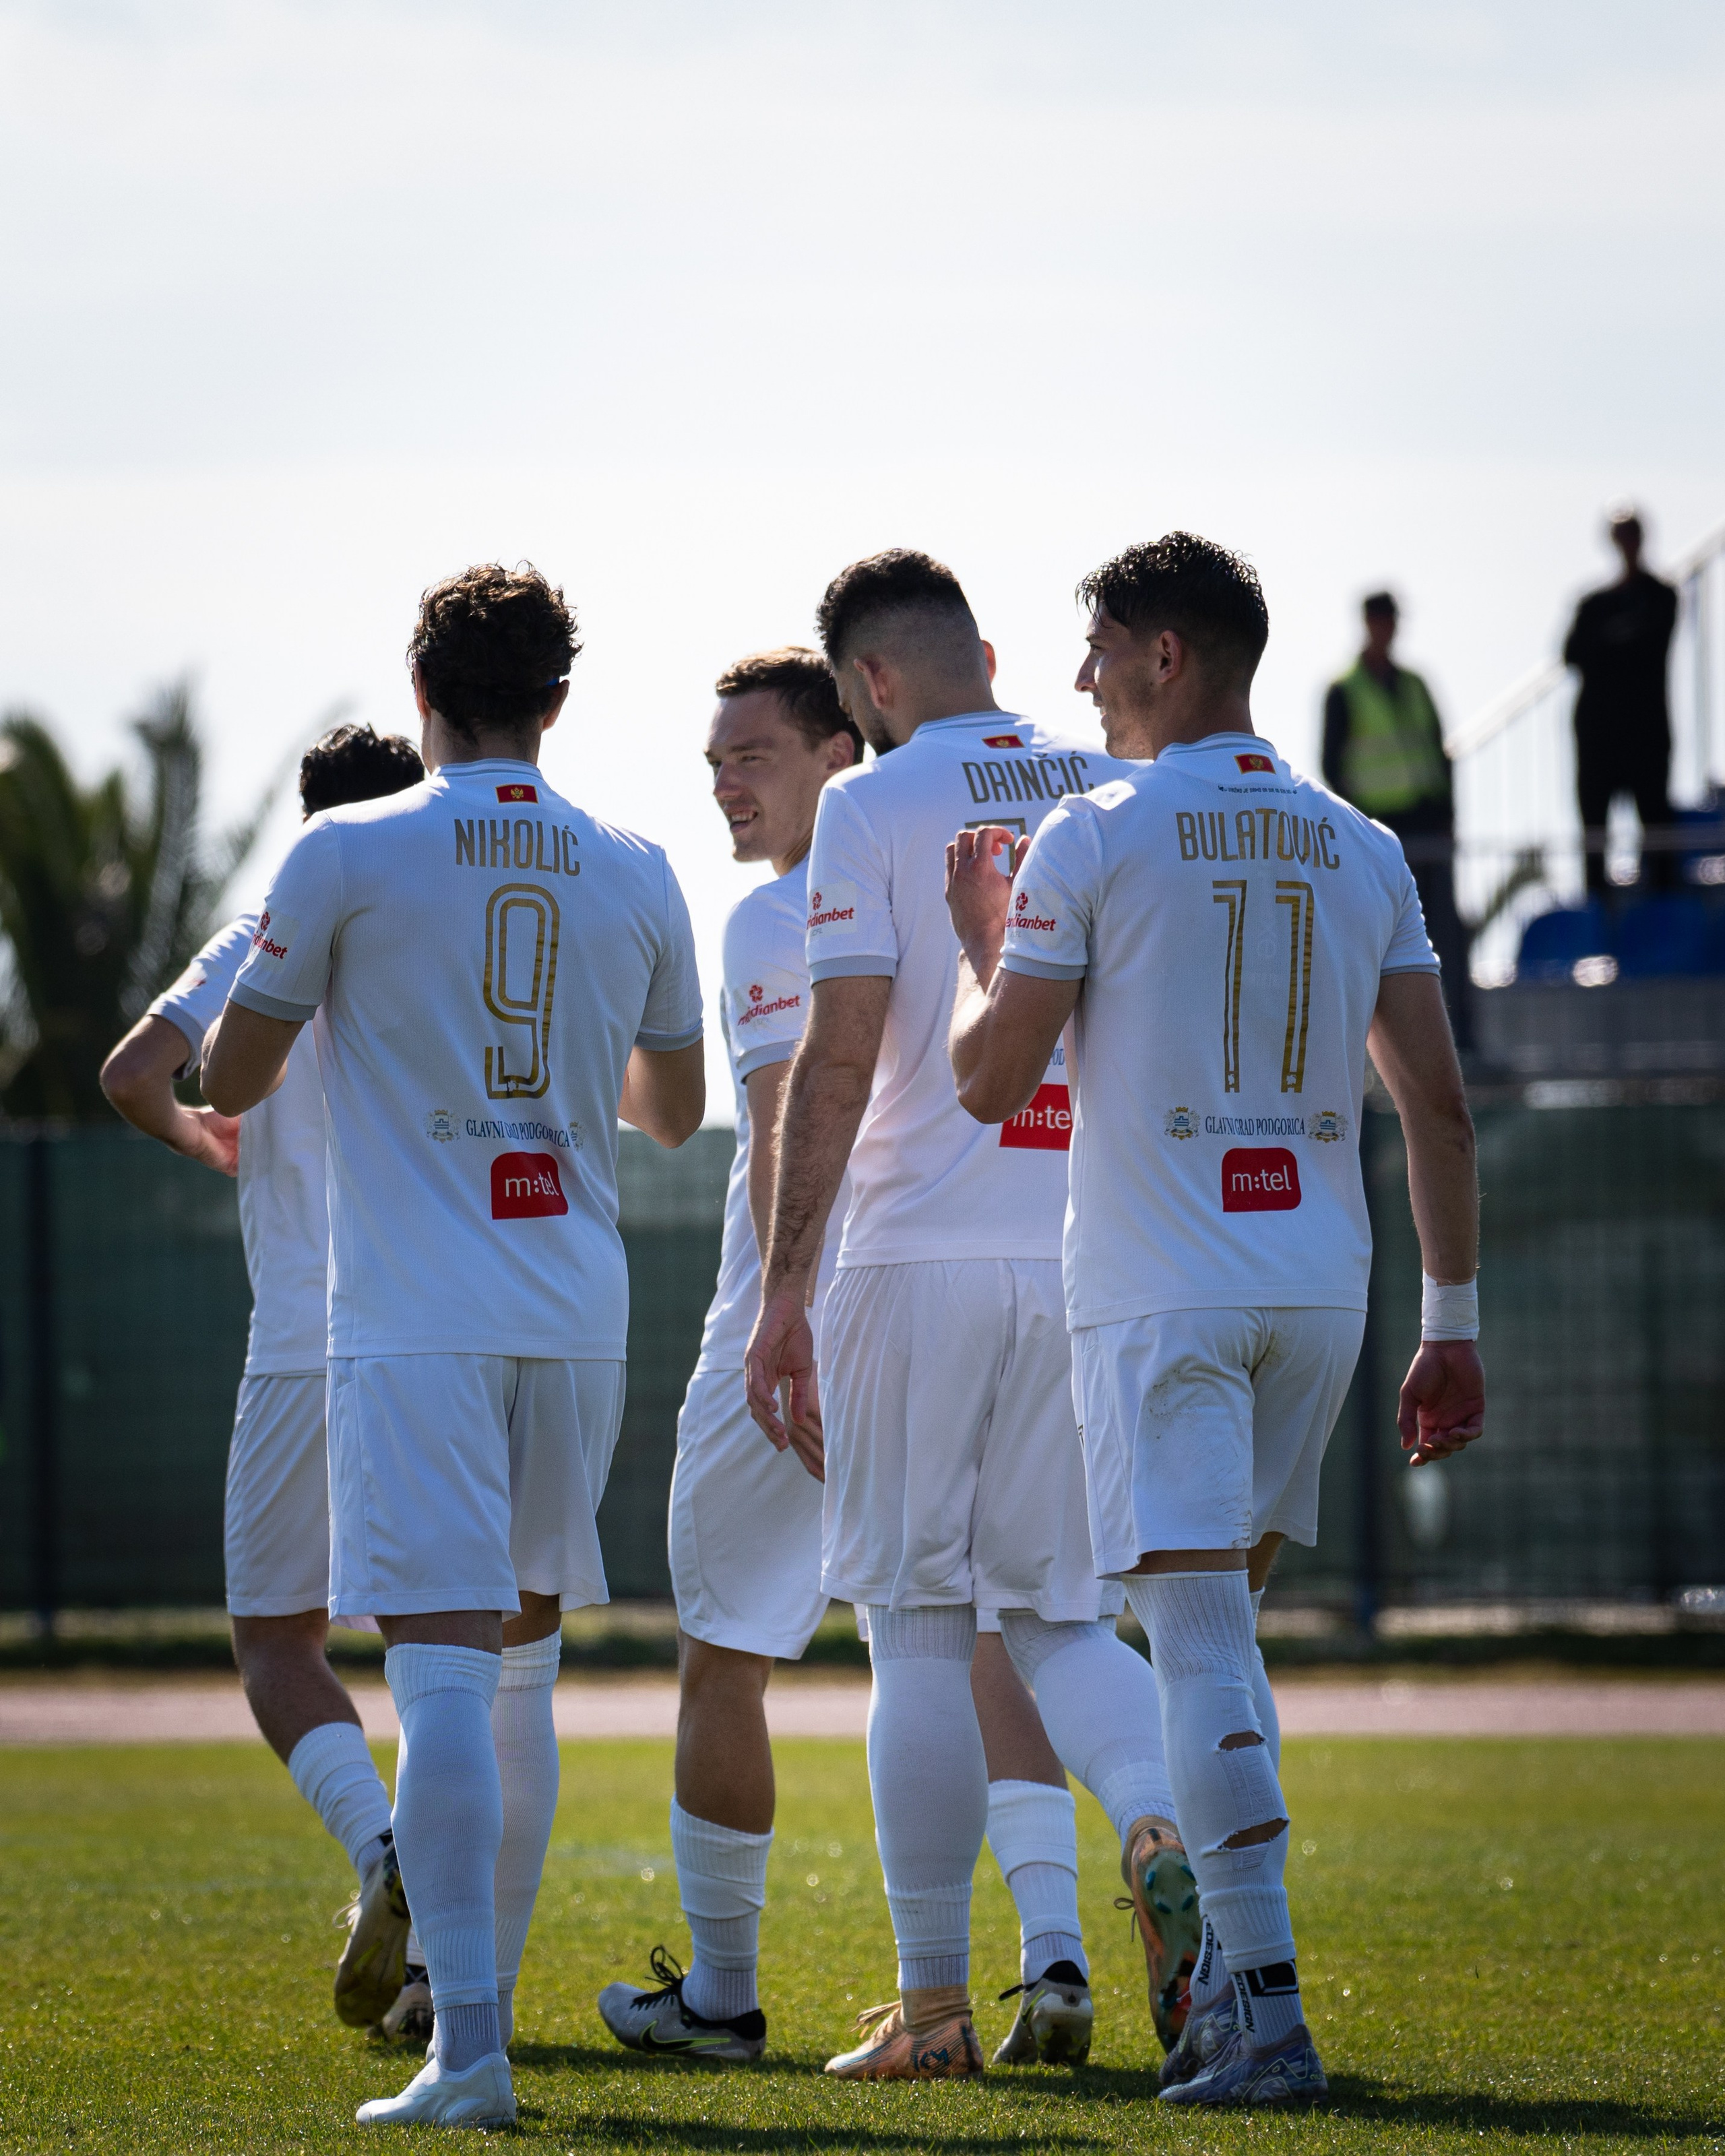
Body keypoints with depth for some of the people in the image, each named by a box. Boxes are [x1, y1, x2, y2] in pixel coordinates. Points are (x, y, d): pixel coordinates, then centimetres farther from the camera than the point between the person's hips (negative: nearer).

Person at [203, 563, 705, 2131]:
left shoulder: (347, 858, -4)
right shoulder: (636, 878, 7)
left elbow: (230, 1076, 3)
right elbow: (676, 1107, 20)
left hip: (416, 1323, -4)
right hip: (577, 1321, 4)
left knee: (443, 1675, -10)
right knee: (522, 1673, 17)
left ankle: (466, 2048, -21)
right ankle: (486, 1990, 26)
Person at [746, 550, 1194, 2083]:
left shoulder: (874, 809, -4)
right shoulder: (1121, 799, 10)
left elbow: (837, 1064, -11)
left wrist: (785, 1293, -9)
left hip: (923, 1261, -4)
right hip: (1092, 1257, 4)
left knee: (922, 1627, 3)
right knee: (1060, 1613, 13)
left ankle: (934, 2006, 5)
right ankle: (1158, 1833, -17)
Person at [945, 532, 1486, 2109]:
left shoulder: (1093, 840, -5)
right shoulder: (1361, 853, 9)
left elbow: (990, 1082, -6)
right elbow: (1439, 1104, 6)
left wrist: (981, 940, 13)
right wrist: (1455, 1321, 10)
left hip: (1161, 1289, -5)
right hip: (1321, 1280, 5)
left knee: (1199, 1636, -8)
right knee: (1228, 1615, 20)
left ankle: (1266, 2010, -15)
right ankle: (1225, 1952, 19)